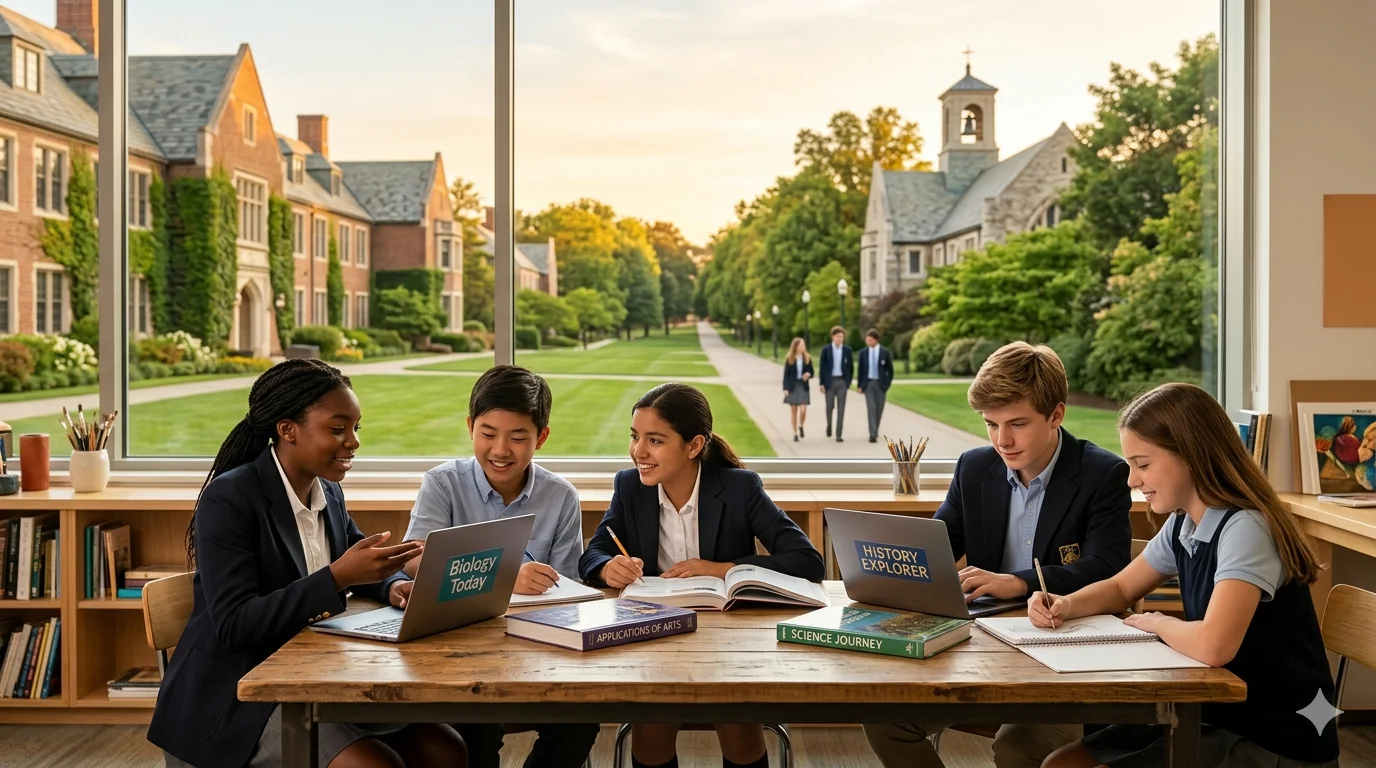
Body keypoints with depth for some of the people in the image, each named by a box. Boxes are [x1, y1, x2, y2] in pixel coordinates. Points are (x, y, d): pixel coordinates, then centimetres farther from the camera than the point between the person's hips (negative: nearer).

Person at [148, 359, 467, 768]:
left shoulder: (328, 493, 6)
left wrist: (394, 585, -7)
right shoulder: (229, 500, -16)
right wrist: (337, 577, -31)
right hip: (237, 695, -7)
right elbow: (233, 625, -23)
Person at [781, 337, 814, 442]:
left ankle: (801, 426, 20)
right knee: (793, 410, 4)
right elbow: (786, 375, -1)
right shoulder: (789, 359, -2)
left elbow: (811, 373, 9)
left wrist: (808, 375, -15)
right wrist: (785, 389, -8)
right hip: (792, 387, -1)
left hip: (803, 386, 1)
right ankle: (795, 434, 13)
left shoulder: (807, 358, 3)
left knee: (803, 410, -10)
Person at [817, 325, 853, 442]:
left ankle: (838, 435, -2)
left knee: (841, 409, -4)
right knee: (830, 406, 6)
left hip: (842, 381, 1)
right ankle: (829, 425, 36)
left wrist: (849, 382, 6)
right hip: (830, 381, -1)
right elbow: (823, 367, -1)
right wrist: (822, 383, -5)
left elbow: (851, 366, 10)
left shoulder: (847, 349, 4)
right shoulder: (826, 349, 0)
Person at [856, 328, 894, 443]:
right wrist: (859, 385, 2)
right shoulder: (863, 353, 2)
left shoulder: (885, 353, -2)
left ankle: (875, 431, 25)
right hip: (868, 383, 0)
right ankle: (873, 434, -14)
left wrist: (887, 384, -2)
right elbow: (860, 370, 6)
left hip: (880, 384, 0)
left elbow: (890, 370, 4)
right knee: (871, 408, -10)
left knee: (879, 409, 7)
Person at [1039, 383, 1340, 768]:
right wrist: (1066, 605, -4)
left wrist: (1156, 622, -15)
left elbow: (1212, 645, -38)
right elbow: (1119, 589, 18)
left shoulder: (1245, 528, -24)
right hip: (1221, 720, 8)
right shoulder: (1181, 525, 3)